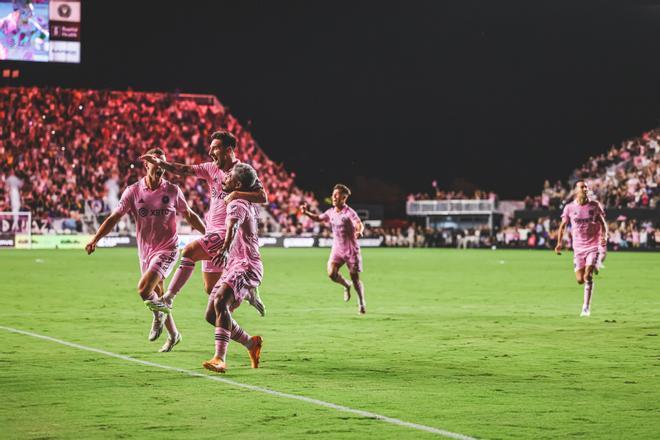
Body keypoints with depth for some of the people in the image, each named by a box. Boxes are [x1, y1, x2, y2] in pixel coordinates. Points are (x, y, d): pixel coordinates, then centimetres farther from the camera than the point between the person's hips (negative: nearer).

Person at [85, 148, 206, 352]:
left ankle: (159, 314, 7)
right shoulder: (133, 191, -3)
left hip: (166, 249, -3)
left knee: (144, 289, -23)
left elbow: (189, 215, 10)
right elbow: (115, 217, -4)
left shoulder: (172, 190, -4)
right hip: (145, 251, 3)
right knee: (157, 297, 12)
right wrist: (95, 239, -15)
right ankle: (173, 335, 32)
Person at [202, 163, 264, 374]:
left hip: (245, 266, -10)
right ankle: (251, 344, 23)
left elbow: (233, 225, -35)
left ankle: (220, 359, -42)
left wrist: (225, 247, -55)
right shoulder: (250, 205, 18)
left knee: (220, 302, -32)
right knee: (211, 315, 7)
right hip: (234, 267, 10)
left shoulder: (237, 204, -12)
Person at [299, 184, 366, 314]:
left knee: (355, 278, 1)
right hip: (337, 249, 5)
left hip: (351, 250, -5)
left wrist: (359, 232, -54)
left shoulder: (349, 212, -16)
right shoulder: (331, 212, 4)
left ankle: (362, 303, 22)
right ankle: (346, 286, 16)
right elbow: (318, 218, 21)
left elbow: (360, 224, -31)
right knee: (331, 273, -16)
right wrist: (306, 213, 4)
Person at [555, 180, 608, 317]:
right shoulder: (569, 208, 0)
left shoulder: (594, 205, -1)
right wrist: (559, 242, -2)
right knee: (580, 280, -1)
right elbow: (563, 226, 10)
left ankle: (586, 308, -8)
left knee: (588, 276, -17)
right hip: (578, 248, 2)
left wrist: (604, 236, -11)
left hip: (594, 246, -2)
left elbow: (603, 223, 8)